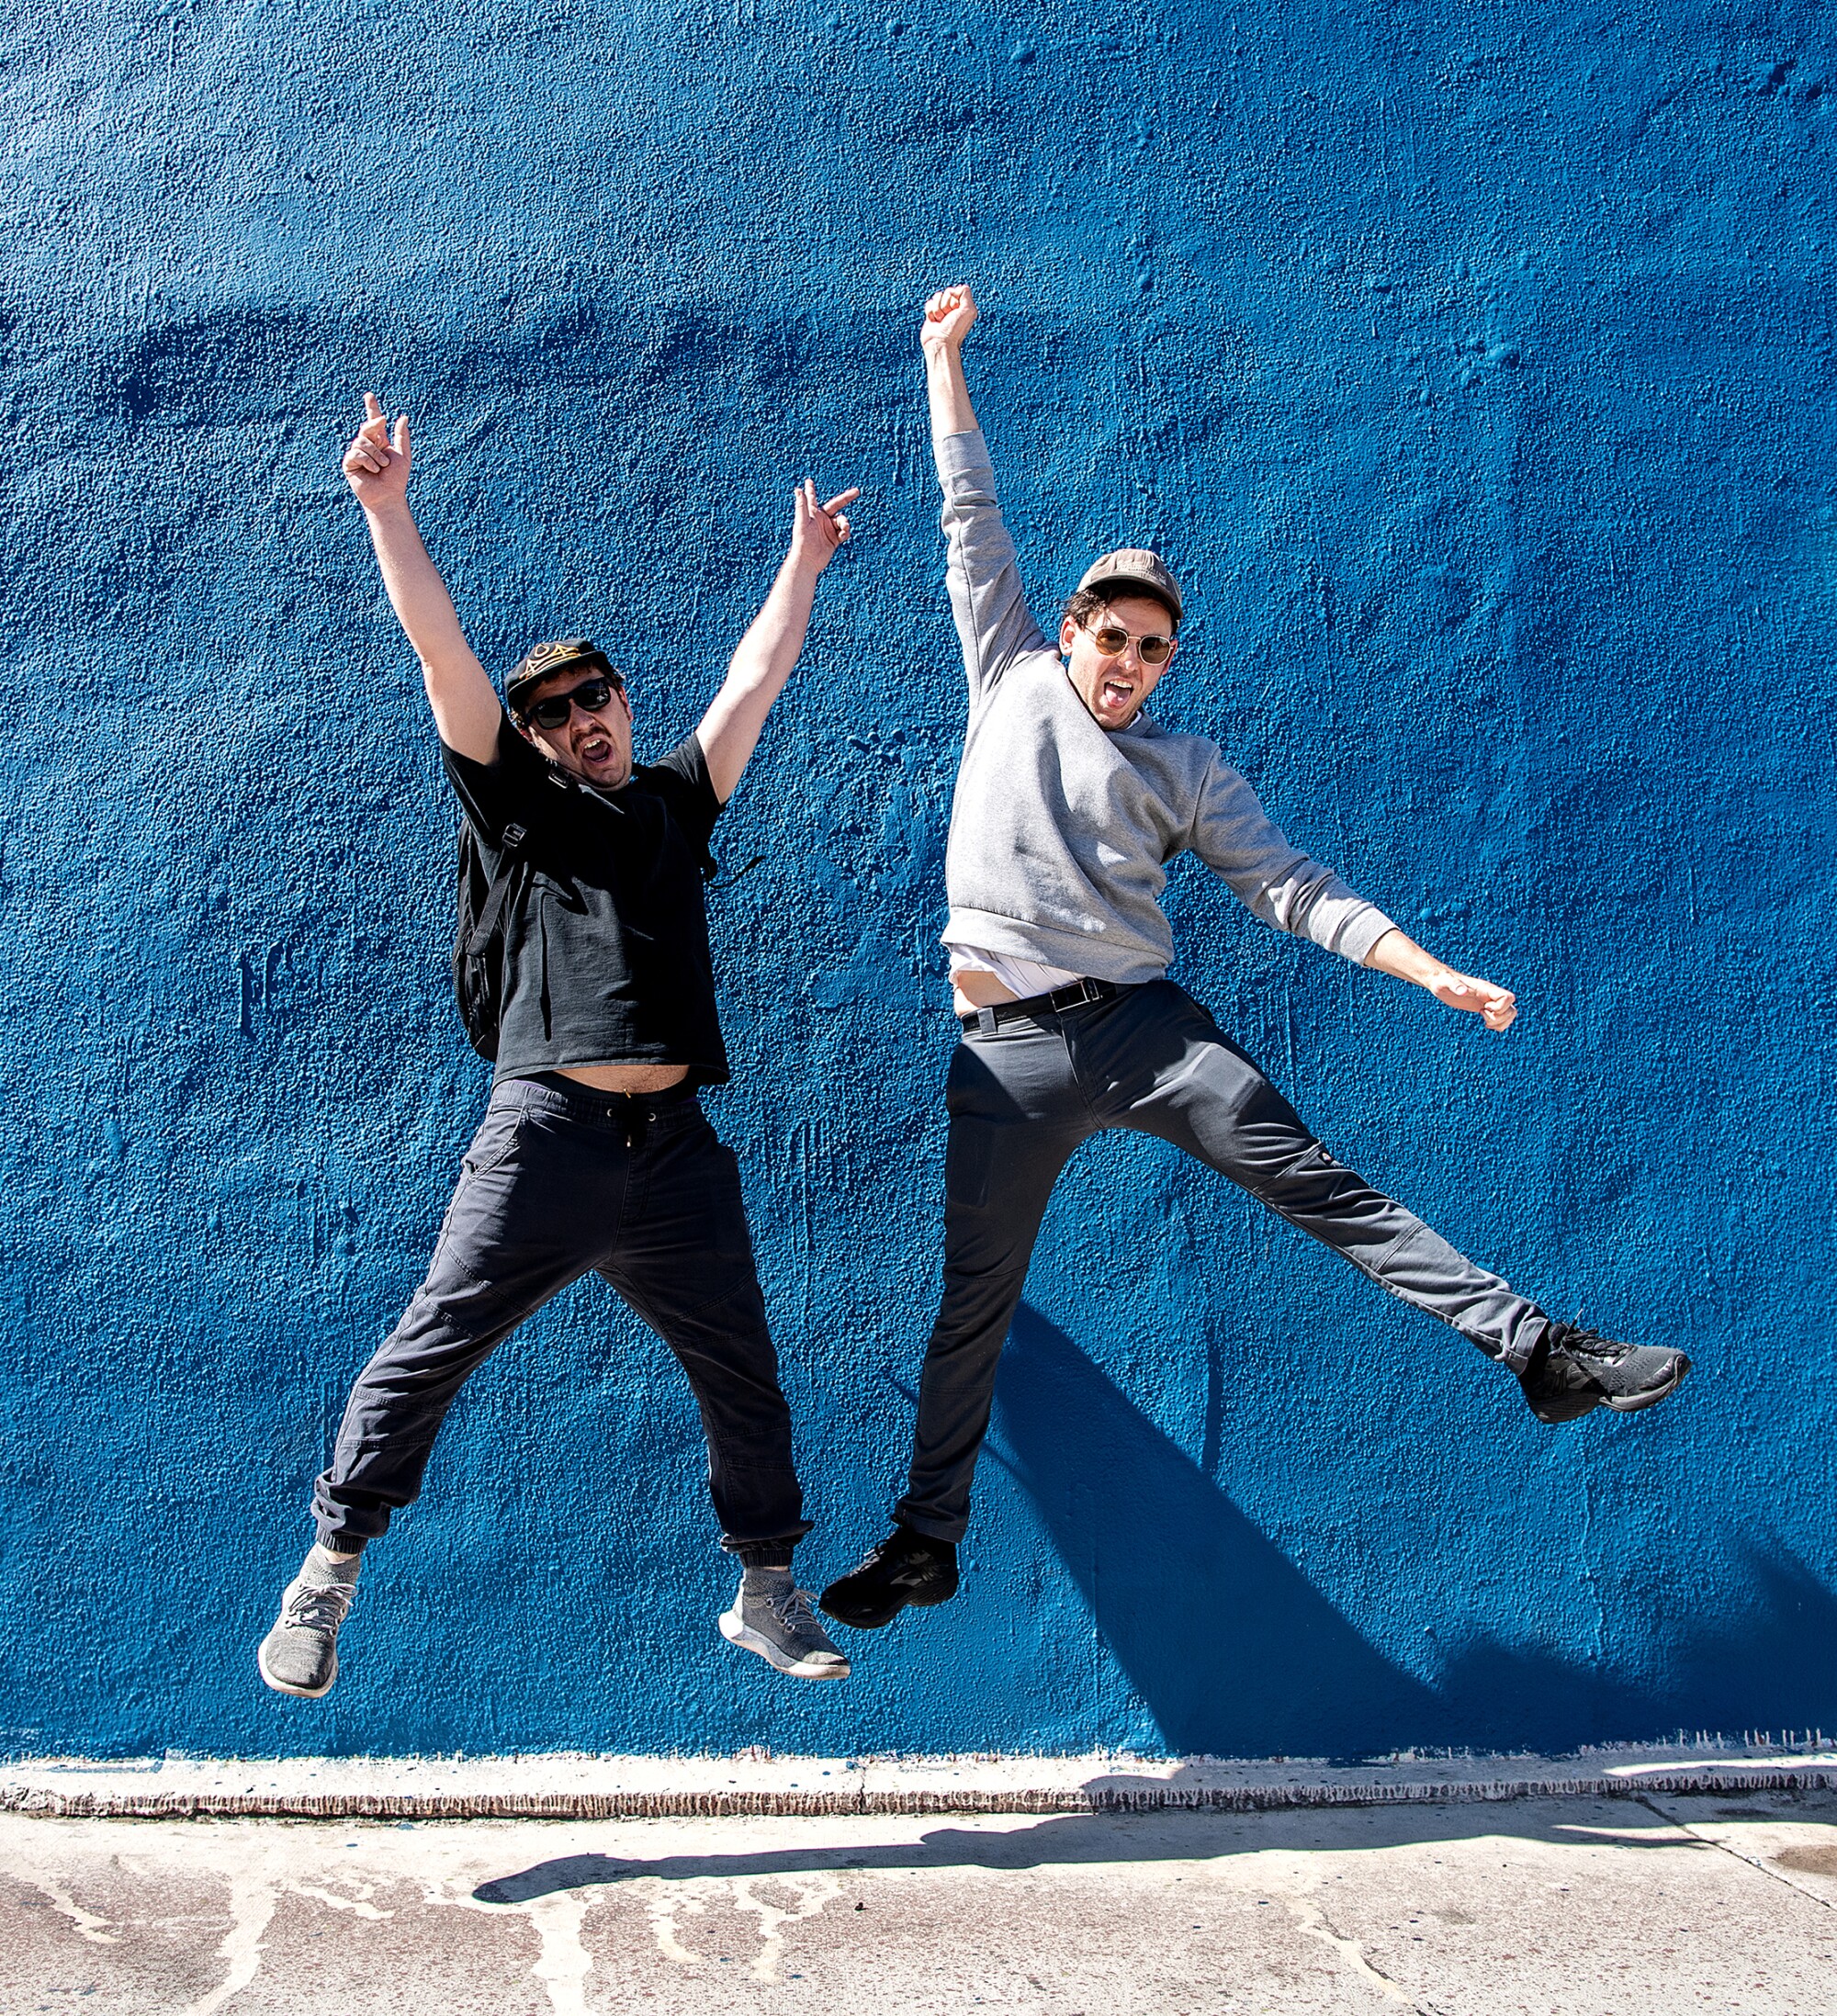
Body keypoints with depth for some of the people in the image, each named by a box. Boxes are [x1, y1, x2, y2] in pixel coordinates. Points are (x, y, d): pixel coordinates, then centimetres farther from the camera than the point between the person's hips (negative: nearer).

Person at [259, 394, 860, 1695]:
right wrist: (387, 505, -2)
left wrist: (804, 562, 33)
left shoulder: (678, 801, 21)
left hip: (675, 1148, 3)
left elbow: (757, 677, 27)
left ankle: (767, 1594, 26)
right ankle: (328, 1576, 10)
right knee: (430, 1350, -5)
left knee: (743, 1376, 9)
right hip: (545, 1137, -3)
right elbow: (442, 649, 3)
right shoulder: (521, 805, 11)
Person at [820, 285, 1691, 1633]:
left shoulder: (1188, 771, 12)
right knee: (972, 1301, 4)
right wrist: (945, 359, 18)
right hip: (1008, 1054, 0)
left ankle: (1540, 1349, -6)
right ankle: (925, 1541, 16)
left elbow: (1294, 890, 7)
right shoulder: (1014, 679, 12)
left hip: (1144, 1025, 0)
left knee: (1326, 1188, -8)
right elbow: (972, 520, 16)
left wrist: (1433, 972, -3)